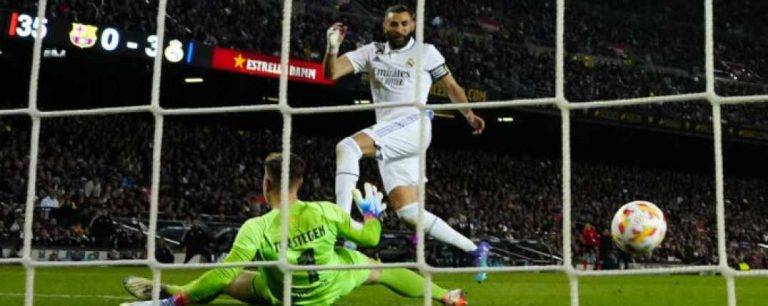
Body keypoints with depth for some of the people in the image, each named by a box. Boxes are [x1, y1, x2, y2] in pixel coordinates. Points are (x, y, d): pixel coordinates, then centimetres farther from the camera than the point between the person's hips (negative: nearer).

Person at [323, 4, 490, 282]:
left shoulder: (425, 52, 11)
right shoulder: (372, 52, 18)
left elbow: (451, 85, 14)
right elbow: (332, 73, 10)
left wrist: (468, 113, -3)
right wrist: (333, 47, -10)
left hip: (413, 125, -5)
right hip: (387, 141, 5)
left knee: (347, 147, -28)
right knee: (410, 213, -1)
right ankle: (475, 250, 9)